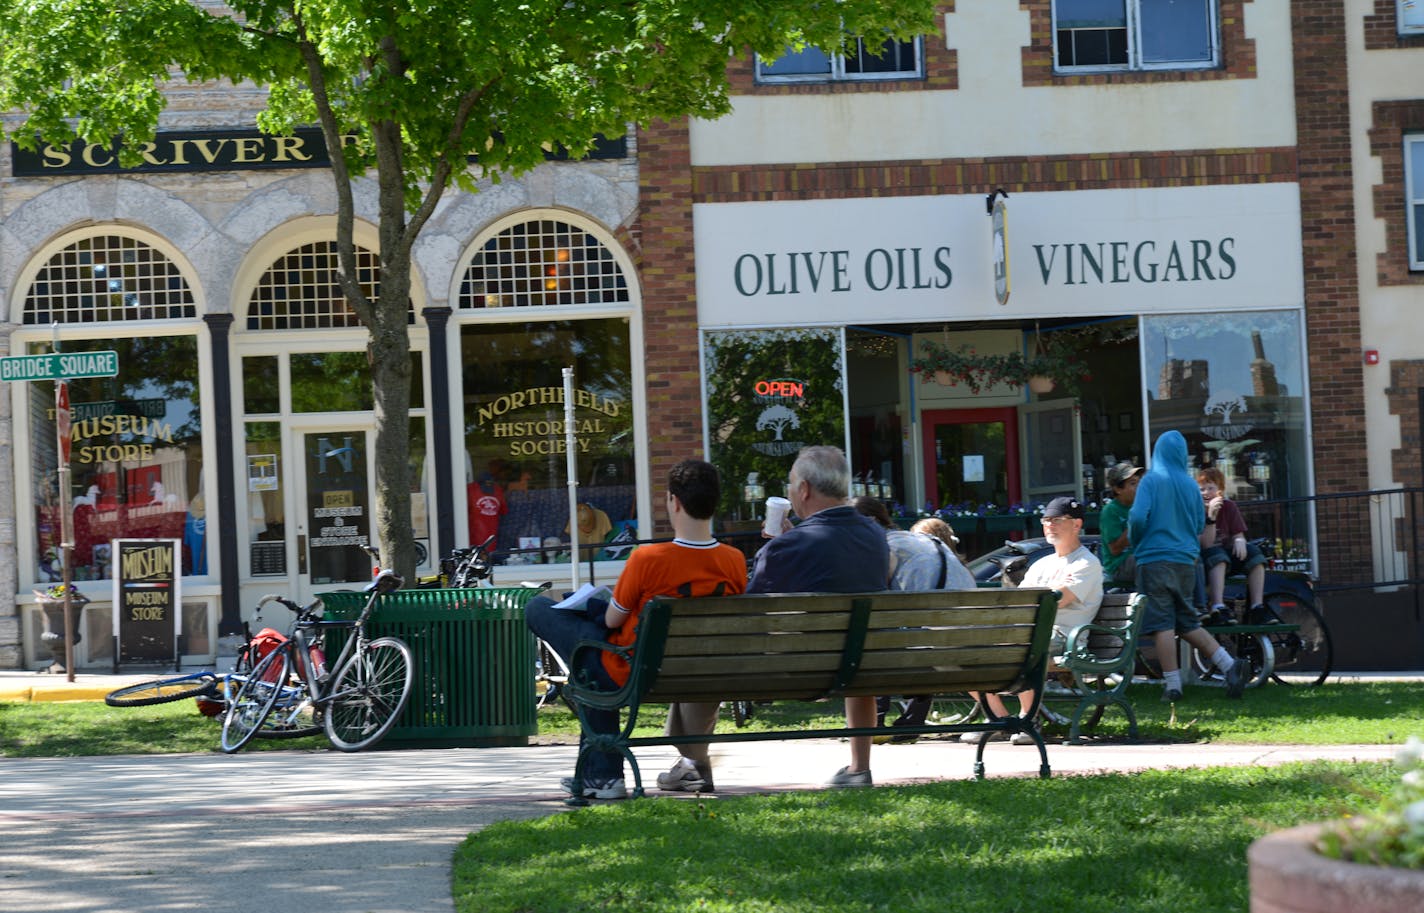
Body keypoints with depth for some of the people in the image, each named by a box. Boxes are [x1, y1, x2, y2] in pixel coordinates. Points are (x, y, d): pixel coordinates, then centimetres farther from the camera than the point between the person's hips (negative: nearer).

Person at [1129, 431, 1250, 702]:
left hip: (1155, 560, -5)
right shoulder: (1190, 485, 7)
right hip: (1185, 561, 5)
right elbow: (1200, 526, 14)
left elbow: (1138, 517, -15)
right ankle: (1230, 666, 3)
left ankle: (1173, 686, -4)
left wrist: (1136, 543, 2)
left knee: (1162, 624, -2)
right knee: (1187, 624, 15)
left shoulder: (1151, 480, -6)